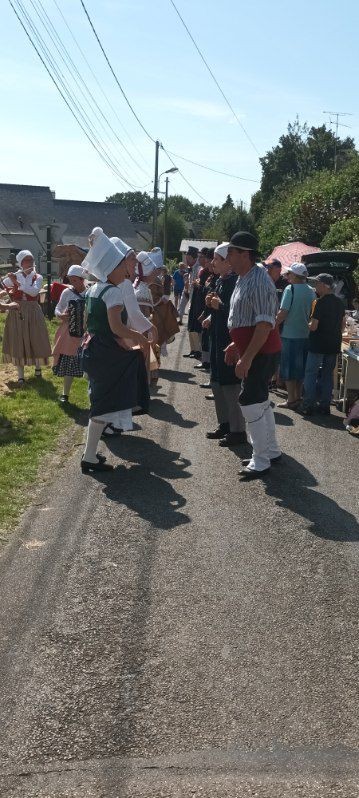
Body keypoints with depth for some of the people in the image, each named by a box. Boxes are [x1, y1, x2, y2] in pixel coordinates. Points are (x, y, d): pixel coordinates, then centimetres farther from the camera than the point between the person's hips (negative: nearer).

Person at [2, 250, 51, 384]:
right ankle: (20, 375, 6)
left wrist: (17, 283, -22)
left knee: (35, 340, 7)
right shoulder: (13, 276, 2)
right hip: (16, 312, 1)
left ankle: (38, 366, 35)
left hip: (33, 312, 0)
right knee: (17, 342, 0)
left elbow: (34, 292, -19)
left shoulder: (37, 277, -1)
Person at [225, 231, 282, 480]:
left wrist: (247, 358, -27)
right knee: (261, 401, 16)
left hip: (261, 353, -10)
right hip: (251, 351, 10)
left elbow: (265, 324, -26)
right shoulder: (244, 279, 11)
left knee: (251, 403, -8)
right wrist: (236, 345, 22)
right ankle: (271, 451, 29)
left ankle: (260, 461, 2)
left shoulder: (259, 282, -20)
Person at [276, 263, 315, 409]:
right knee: (300, 368, 15)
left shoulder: (290, 289, -13)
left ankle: (291, 400, 5)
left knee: (289, 369, 2)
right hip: (306, 335, 6)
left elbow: (283, 313, -16)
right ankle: (298, 397, 22)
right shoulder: (311, 291, 4)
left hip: (290, 335, -6)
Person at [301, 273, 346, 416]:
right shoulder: (339, 302, 8)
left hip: (318, 345, -7)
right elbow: (343, 324, 16)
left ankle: (308, 406, 1)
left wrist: (308, 324, 2)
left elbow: (313, 326, -18)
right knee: (327, 374, 13)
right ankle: (325, 406, 14)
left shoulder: (321, 302, -15)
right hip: (334, 345, 7)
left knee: (311, 374, 1)